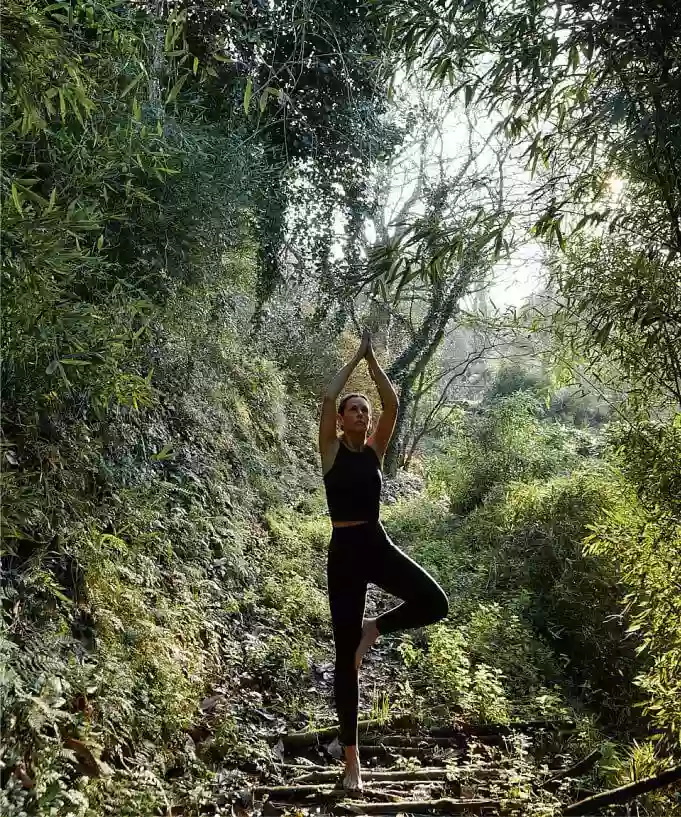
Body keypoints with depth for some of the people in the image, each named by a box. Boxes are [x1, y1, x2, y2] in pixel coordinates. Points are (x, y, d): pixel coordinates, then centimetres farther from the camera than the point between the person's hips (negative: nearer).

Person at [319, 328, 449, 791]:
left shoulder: (375, 449, 8)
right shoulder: (331, 450, 0)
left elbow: (393, 403, -3)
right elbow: (328, 398, -12)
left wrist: (372, 360, 0)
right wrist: (355, 358, -3)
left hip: (377, 545, 3)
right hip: (344, 551, -3)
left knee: (434, 604, -22)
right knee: (345, 657, 2)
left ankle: (374, 629, 8)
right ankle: (352, 760, 15)